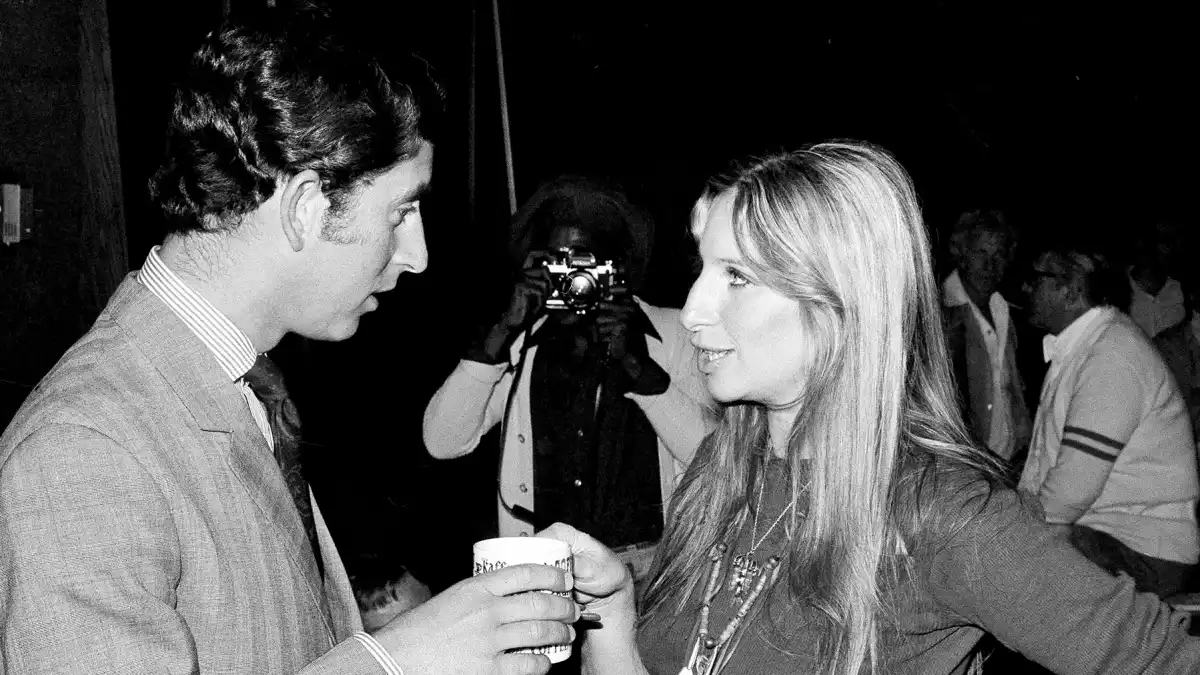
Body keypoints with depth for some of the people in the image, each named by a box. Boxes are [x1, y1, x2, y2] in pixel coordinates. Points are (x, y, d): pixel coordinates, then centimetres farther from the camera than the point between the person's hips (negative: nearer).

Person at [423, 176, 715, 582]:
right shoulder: (518, 346, 10)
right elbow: (442, 443, -1)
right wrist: (506, 329, -8)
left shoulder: (674, 334, 7)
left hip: (649, 560, -1)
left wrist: (635, 363, -12)